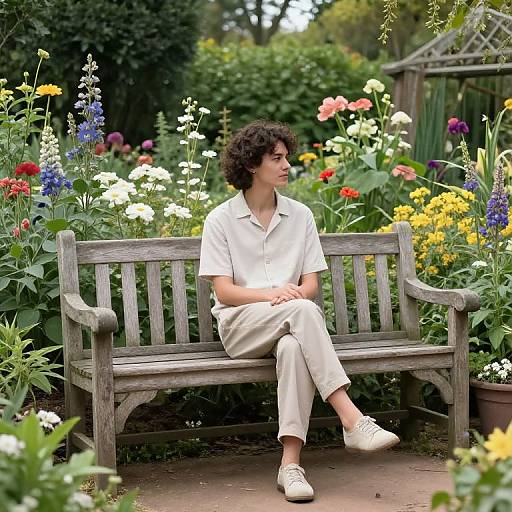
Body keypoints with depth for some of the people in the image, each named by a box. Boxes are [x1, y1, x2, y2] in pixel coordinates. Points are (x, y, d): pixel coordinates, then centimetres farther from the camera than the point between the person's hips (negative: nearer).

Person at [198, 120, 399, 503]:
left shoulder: (300, 215, 13)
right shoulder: (221, 220, 4)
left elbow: (311, 284, 8)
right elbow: (224, 291, -4)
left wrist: (294, 294, -16)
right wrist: (271, 293, -21)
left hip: (291, 325, 2)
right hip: (240, 326, -2)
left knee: (293, 347, -37)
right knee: (304, 311, -36)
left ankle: (291, 463, -44)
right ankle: (352, 420, -44)